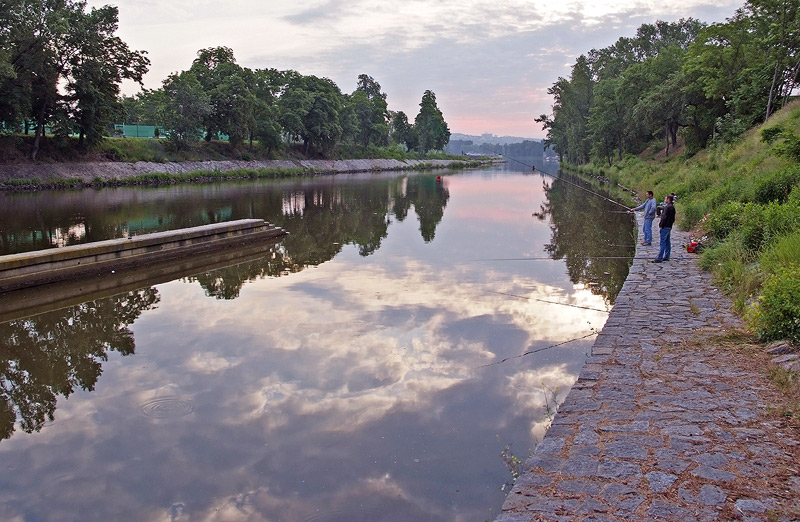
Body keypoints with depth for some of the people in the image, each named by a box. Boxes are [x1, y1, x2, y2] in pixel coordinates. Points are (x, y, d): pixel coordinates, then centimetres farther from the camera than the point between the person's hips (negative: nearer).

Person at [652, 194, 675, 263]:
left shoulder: (667, 207, -16)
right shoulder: (672, 207, 14)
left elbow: (664, 217, -20)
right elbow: (673, 218, 18)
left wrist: (661, 225, -16)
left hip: (665, 226, -10)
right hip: (669, 226, 10)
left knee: (663, 242, -10)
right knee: (667, 242, 14)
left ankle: (659, 258, -11)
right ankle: (666, 257, 19)